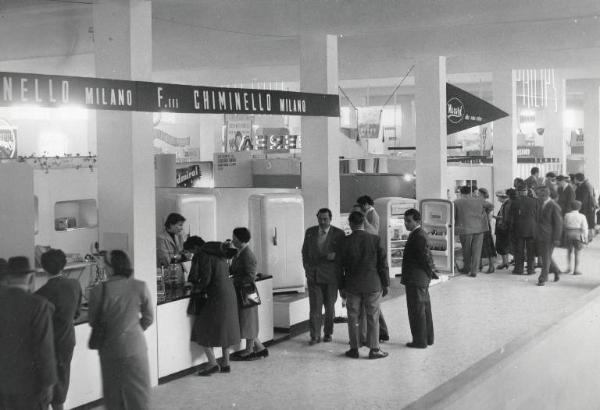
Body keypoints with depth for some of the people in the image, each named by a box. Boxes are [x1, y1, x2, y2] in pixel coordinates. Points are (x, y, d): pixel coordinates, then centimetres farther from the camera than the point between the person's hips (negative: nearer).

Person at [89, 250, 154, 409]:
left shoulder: (98, 290, -13)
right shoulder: (140, 287, -10)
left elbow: (93, 322, -1)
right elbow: (148, 318, 0)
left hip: (109, 348, 0)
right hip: (135, 347, 0)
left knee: (113, 392, 16)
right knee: (138, 392, 12)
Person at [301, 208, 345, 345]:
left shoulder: (338, 234, -3)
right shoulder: (310, 232, 5)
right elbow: (305, 252, 14)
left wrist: (334, 256, -19)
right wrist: (307, 269, 5)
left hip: (331, 276, -1)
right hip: (313, 276, 1)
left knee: (329, 307, 9)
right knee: (315, 306, -5)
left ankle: (328, 333, 23)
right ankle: (315, 336, -1)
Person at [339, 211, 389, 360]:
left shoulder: (345, 241, -6)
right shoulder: (375, 239, -5)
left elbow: (341, 266, -1)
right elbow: (383, 264, -3)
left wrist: (341, 287, 7)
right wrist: (385, 284, 5)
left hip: (352, 286, 0)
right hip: (372, 285, 0)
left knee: (353, 318, 9)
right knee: (372, 318, 6)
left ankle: (354, 349, 12)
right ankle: (374, 349, 7)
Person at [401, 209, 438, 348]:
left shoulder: (419, 236, -19)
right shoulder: (419, 234, 13)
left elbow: (426, 256, -20)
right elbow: (426, 255, 18)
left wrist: (431, 272, -9)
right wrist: (431, 270, 14)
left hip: (415, 279, -11)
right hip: (422, 279, 11)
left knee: (417, 310, -3)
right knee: (425, 308, 16)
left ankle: (420, 341, 4)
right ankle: (428, 338, 25)